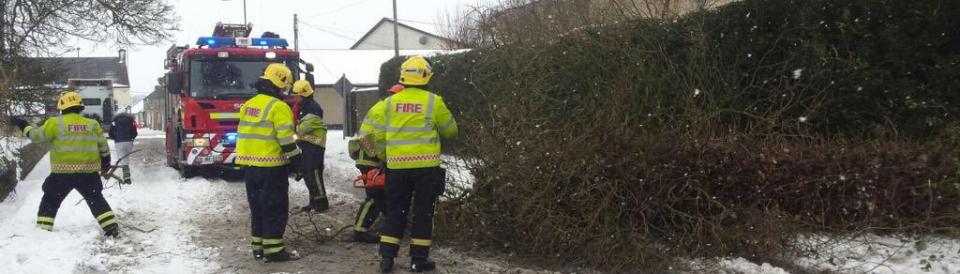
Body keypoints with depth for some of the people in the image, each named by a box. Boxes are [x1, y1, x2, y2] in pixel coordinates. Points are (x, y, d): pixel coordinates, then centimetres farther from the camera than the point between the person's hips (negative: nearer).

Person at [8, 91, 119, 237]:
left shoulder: (56, 123, -6)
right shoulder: (92, 124, 6)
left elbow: (37, 135, -1)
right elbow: (103, 145, 12)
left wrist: (24, 126, 16)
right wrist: (105, 160, 28)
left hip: (63, 172, -3)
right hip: (88, 172, 3)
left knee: (50, 200, 14)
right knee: (96, 199, 12)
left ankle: (43, 229, 14)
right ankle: (112, 228, 2)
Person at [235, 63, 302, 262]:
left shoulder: (248, 105, 13)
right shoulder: (278, 107, -14)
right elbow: (286, 139, -18)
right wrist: (296, 161, -10)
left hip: (249, 165, 8)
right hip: (271, 166, -8)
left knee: (258, 207, 15)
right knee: (274, 208, -2)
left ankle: (258, 247, 19)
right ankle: (274, 250, -2)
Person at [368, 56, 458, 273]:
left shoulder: (390, 102, 2)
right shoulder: (434, 102, -6)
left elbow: (379, 134, 3)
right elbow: (450, 131, 5)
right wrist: (436, 132, 26)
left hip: (397, 166, 3)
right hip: (426, 165, -3)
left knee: (395, 210, 13)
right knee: (423, 211, 7)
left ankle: (386, 256, 11)